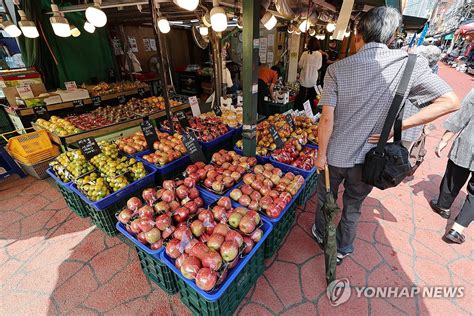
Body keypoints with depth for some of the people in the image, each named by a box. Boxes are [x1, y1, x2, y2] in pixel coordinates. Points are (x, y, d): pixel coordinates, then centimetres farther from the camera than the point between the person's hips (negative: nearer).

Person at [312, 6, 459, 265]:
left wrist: (321, 154, -7)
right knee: (353, 207, 23)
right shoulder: (410, 64, -10)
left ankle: (321, 235, 49)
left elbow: (327, 119, -18)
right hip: (368, 158, 2)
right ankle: (342, 250, 43)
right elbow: (450, 102, -6)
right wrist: (397, 126, -7)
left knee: (326, 200, 24)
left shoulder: (338, 69, -16)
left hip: (335, 156, -1)